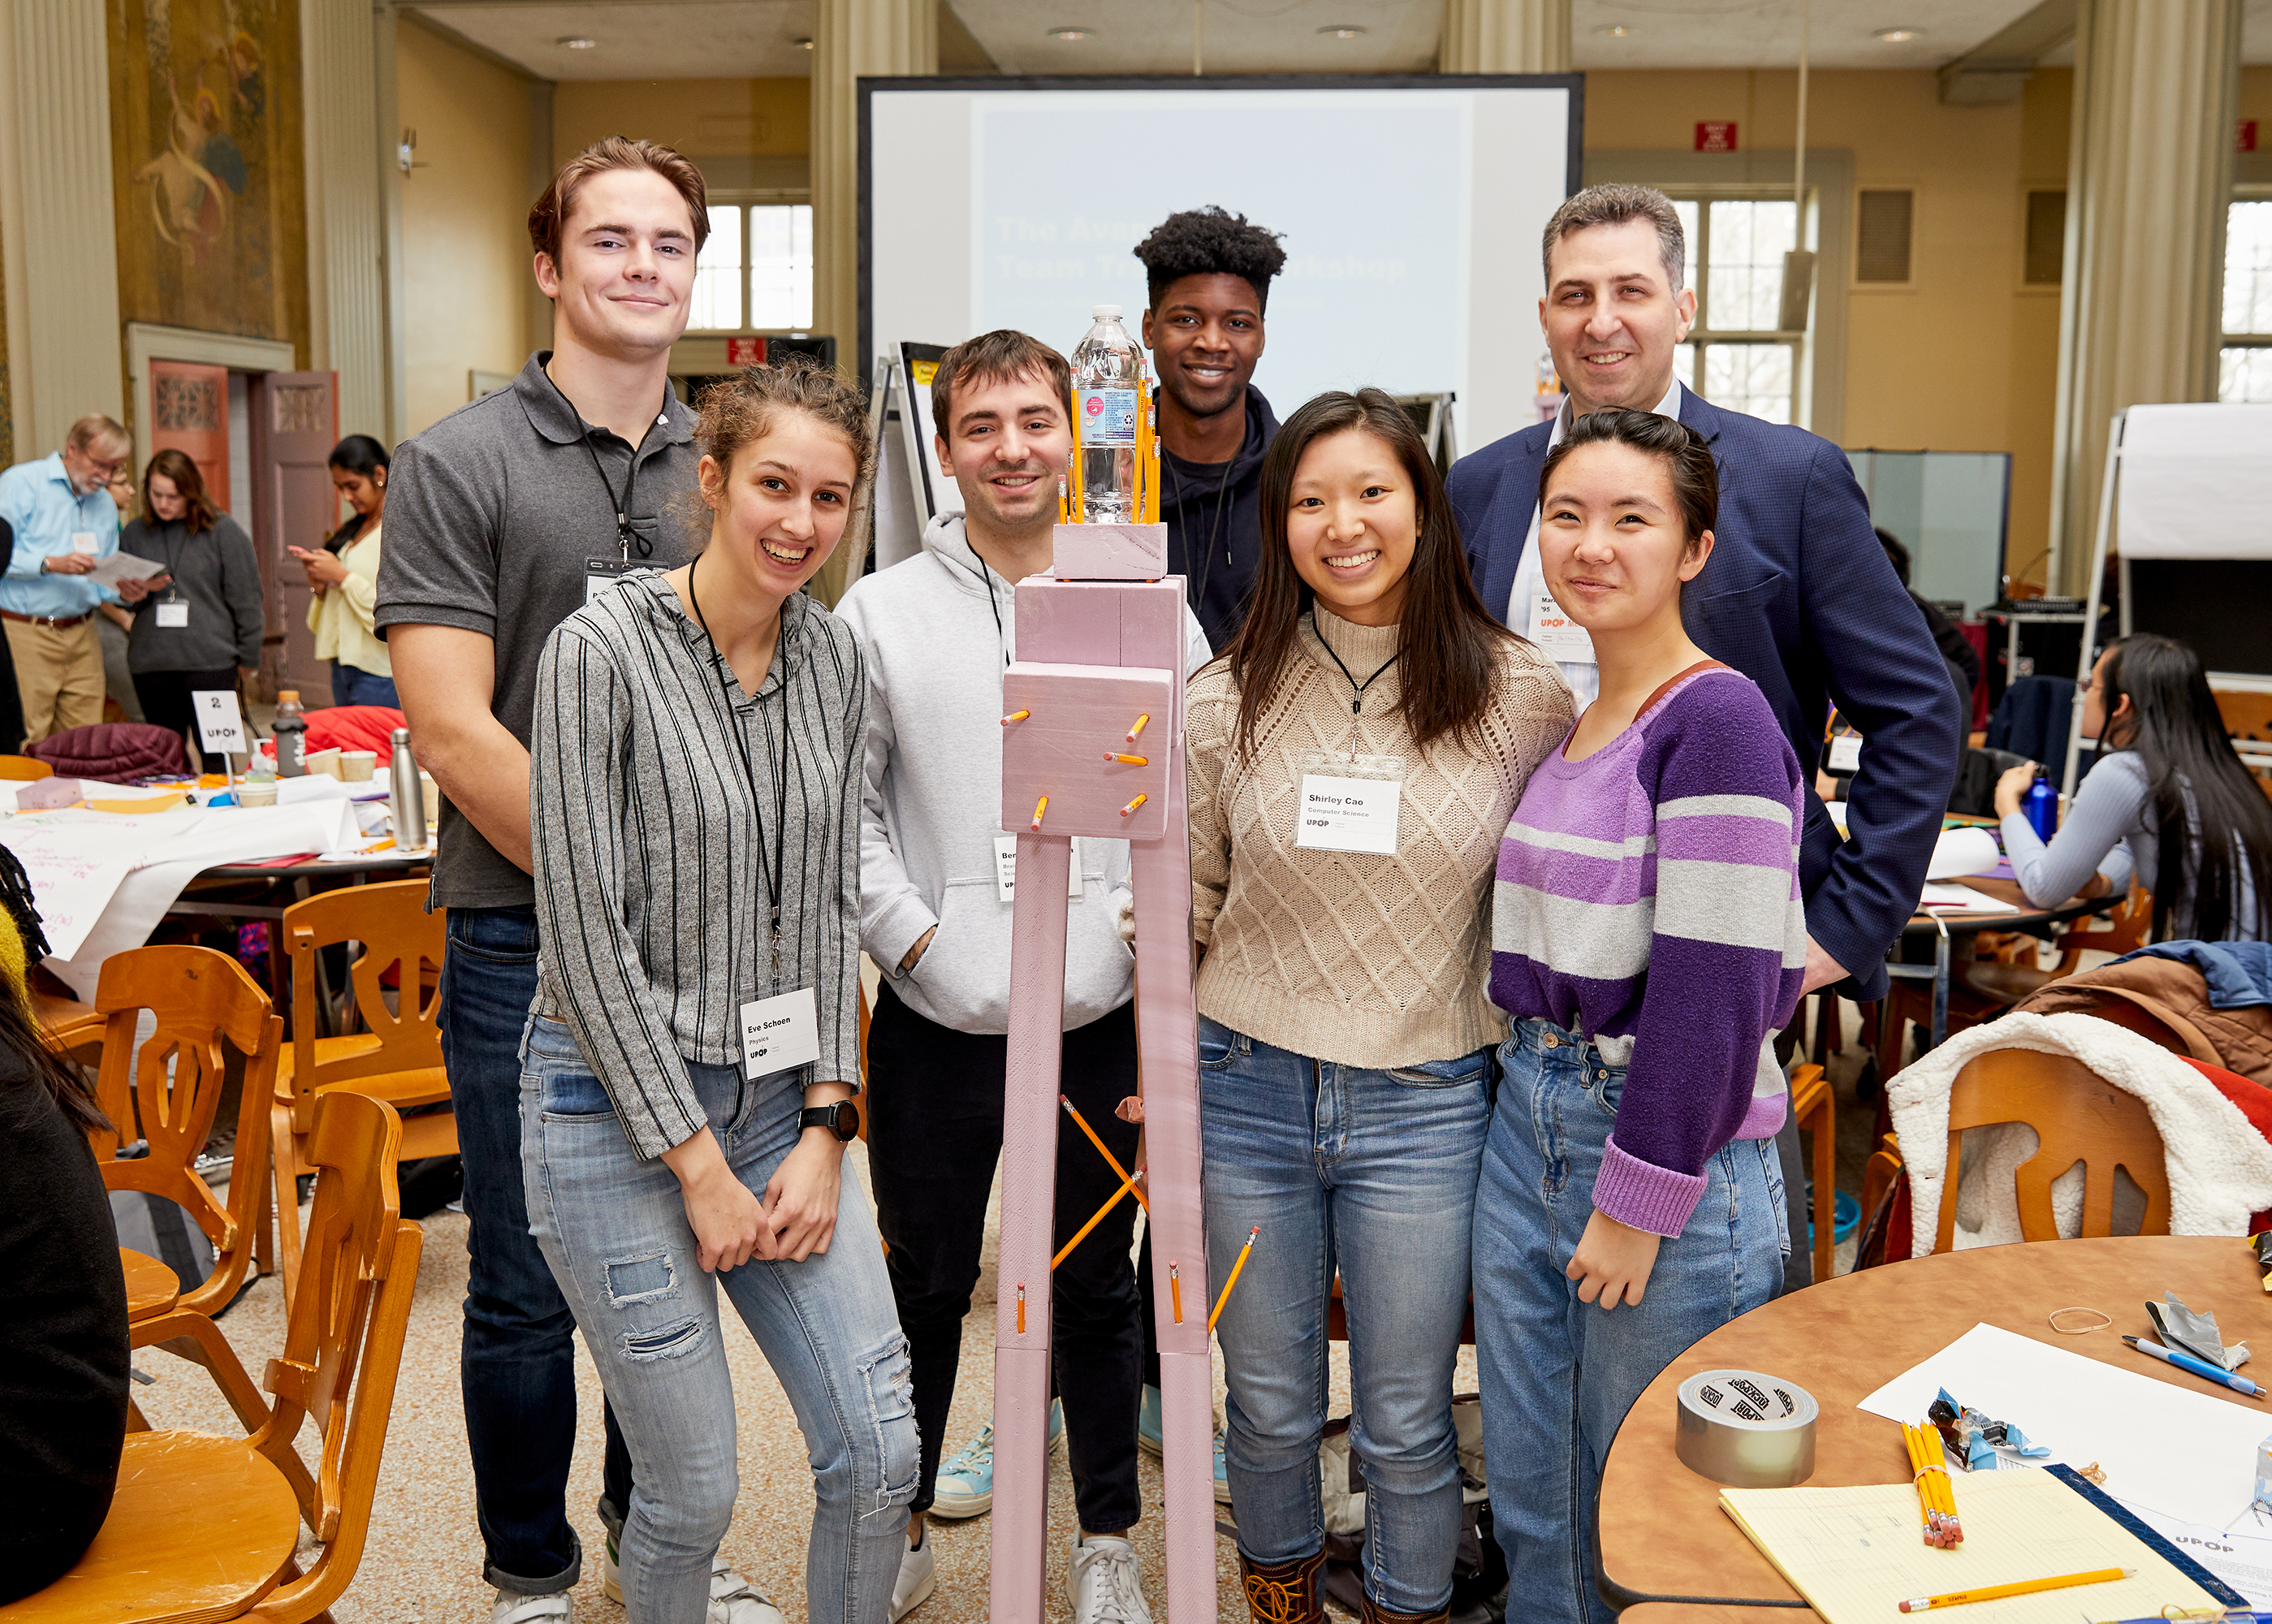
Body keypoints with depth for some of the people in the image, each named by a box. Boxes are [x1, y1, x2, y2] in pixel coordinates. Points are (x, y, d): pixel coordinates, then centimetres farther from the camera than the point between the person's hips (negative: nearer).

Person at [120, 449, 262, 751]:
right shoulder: (135, 534, 11)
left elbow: (246, 599, 2)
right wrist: (139, 590, -6)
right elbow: (119, 596, 17)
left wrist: (248, 657, 2)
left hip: (210, 662, -4)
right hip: (151, 666, 4)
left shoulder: (224, 531, 0)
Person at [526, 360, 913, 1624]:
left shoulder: (835, 657, 3)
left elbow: (833, 903, 7)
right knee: (694, 1491, 4)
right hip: (620, 1103, -5)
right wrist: (698, 1164, -12)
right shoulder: (605, 649, -14)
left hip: (781, 1093, 5)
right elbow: (586, 928, -15)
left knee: (880, 1455, 5)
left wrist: (825, 1126, 0)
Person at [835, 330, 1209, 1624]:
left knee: (1097, 1286, 14)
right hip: (935, 1024, 0)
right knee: (925, 1289, 14)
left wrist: (1156, 947, -5)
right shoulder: (880, 613, 1)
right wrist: (917, 937, -9)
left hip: (1102, 1020, 0)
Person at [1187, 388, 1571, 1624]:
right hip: (1246, 1090, 2)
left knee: (1406, 1424, 12)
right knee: (1268, 1408, 18)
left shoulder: (1521, 696, -5)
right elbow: (1187, 906, 7)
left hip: (1425, 1105, -1)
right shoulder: (1230, 699, -2)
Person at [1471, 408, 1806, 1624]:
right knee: (1530, 1476, 19)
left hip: (1669, 1138, -7)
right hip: (1530, 1116, 8)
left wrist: (1640, 1199, -18)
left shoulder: (1718, 720, -15)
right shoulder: (1562, 721, 10)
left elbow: (1714, 984, -19)